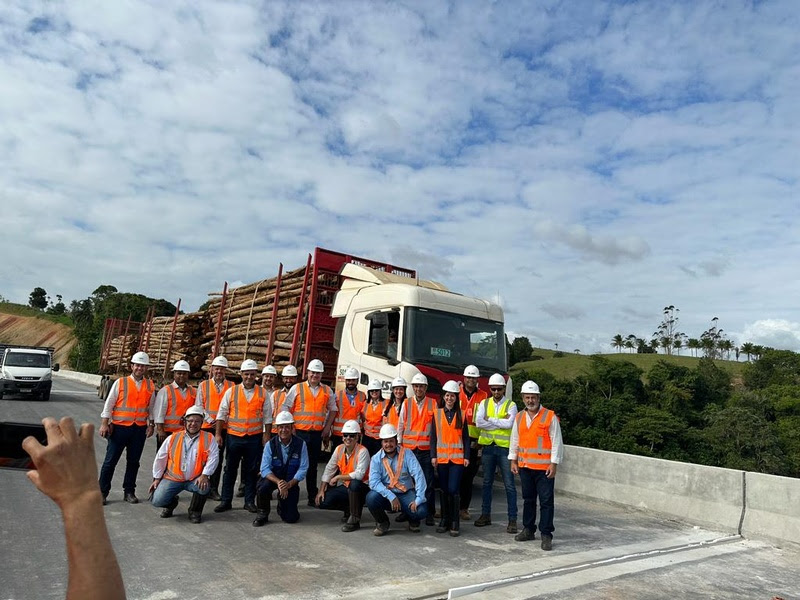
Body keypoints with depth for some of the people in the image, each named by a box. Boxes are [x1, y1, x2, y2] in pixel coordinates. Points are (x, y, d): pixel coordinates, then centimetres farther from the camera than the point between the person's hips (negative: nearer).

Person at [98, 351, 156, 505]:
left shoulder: (150, 386, 7)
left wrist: (150, 424, 6)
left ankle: (129, 492, 21)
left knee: (133, 461, 10)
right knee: (110, 461, 3)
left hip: (140, 429, 2)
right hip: (119, 427, -2)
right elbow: (109, 404, -1)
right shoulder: (120, 383, -1)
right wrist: (104, 424, -6)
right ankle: (102, 492, 14)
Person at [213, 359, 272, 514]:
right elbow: (222, 414, 3)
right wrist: (218, 434, -1)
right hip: (234, 437, 0)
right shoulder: (231, 392, 1)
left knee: (251, 470, 8)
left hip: (254, 438, 0)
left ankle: (249, 501, 19)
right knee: (230, 469, 7)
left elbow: (267, 416, 6)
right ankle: (226, 501, 18)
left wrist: (266, 435, 1)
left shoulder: (262, 393, 3)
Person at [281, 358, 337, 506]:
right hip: (299, 432, -2)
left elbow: (332, 409, 16)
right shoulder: (297, 388, 2)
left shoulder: (327, 391, 10)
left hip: (317, 434, 2)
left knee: (312, 466, 9)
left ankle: (312, 497, 17)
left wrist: (327, 428, 6)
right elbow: (286, 408, 2)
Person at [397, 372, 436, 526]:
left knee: (428, 482, 1)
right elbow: (401, 425, 9)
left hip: (426, 449, -1)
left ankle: (429, 513, 10)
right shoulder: (406, 404, 6)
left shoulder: (433, 404, 3)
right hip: (408, 448, 2)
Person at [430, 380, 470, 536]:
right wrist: (433, 456, -1)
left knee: (453, 490, -7)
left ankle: (455, 523, 5)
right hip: (441, 457, 1)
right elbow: (433, 436, 6)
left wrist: (466, 456, 0)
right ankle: (444, 519, 20)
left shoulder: (461, 415, 6)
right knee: (443, 490, 7)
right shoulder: (437, 413, 6)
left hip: (457, 457, -1)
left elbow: (465, 437, 6)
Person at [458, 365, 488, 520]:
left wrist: (479, 441, 0)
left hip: (473, 441, 1)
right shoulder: (456, 393, 5)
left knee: (468, 475, 4)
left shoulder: (483, 396, 8)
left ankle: (464, 508, 15)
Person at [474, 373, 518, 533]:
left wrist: (490, 419, -11)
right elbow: (478, 422, -10)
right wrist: (501, 422, -12)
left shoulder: (511, 405, -2)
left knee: (509, 485, -1)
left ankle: (512, 519, 7)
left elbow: (509, 424, -18)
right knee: (487, 482, 13)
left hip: (504, 448, -3)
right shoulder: (484, 403, 6)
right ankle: (485, 515, 25)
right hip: (488, 448, 3)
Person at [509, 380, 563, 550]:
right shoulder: (519, 417, 8)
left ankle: (546, 535, 9)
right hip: (525, 466, 5)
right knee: (528, 499, 16)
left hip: (544, 468, -5)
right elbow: (515, 440, 14)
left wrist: (554, 463, -12)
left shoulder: (550, 417, -8)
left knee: (546, 501, 0)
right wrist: (513, 460, 10)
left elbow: (556, 442, -8)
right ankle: (528, 530, 28)